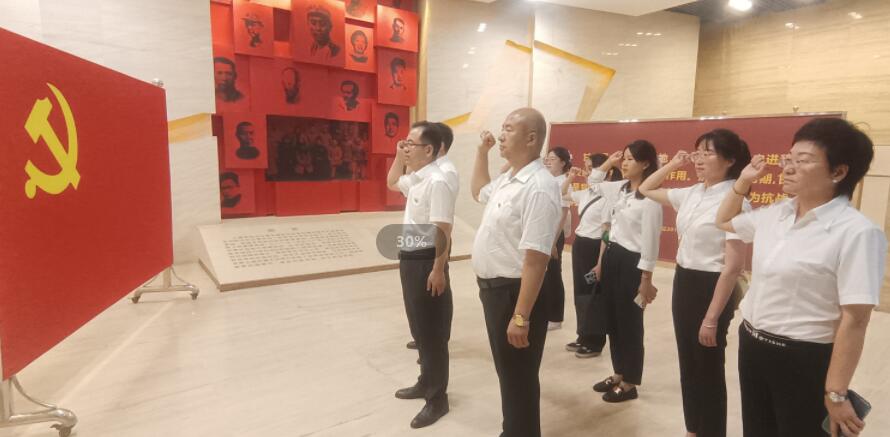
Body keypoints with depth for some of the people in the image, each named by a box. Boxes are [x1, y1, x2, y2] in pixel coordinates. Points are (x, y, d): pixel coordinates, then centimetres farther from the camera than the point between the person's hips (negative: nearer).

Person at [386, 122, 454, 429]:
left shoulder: (436, 182, -19)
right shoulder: (415, 178, 10)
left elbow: (443, 230, -22)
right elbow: (391, 183, 31)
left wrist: (439, 270, -23)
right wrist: (398, 158, 17)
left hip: (426, 263, -9)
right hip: (409, 259, 9)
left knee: (432, 332, 3)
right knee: (419, 328, 20)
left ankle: (437, 398, 18)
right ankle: (426, 383, 37)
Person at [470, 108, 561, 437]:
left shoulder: (538, 187, -22)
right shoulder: (507, 179, 8)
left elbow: (535, 259, -27)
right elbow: (479, 191, 31)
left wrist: (521, 317, -27)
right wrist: (482, 152, 20)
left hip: (514, 292, -10)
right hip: (493, 288, 10)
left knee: (519, 379, 9)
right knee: (507, 373, 24)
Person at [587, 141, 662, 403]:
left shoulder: (650, 197, -16)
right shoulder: (620, 188, 8)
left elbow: (650, 241, -17)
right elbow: (592, 182, 25)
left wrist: (646, 280, -15)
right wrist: (609, 162, 11)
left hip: (631, 263, -8)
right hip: (612, 257, 8)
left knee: (630, 324, 5)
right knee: (611, 320, 16)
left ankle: (629, 384, 22)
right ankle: (617, 374, 32)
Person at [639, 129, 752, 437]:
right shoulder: (691, 194, 5)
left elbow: (733, 266, -19)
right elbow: (646, 190, 22)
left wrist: (712, 318, -19)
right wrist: (672, 165, 8)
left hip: (710, 288, -8)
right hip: (683, 283, 8)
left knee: (708, 372, 9)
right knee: (687, 365, 19)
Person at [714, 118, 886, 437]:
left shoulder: (856, 232, -17)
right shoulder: (775, 213, 2)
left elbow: (854, 320, -18)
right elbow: (724, 222, 22)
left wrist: (836, 393, -17)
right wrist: (743, 182, 8)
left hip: (805, 360, -6)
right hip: (752, 346, 6)